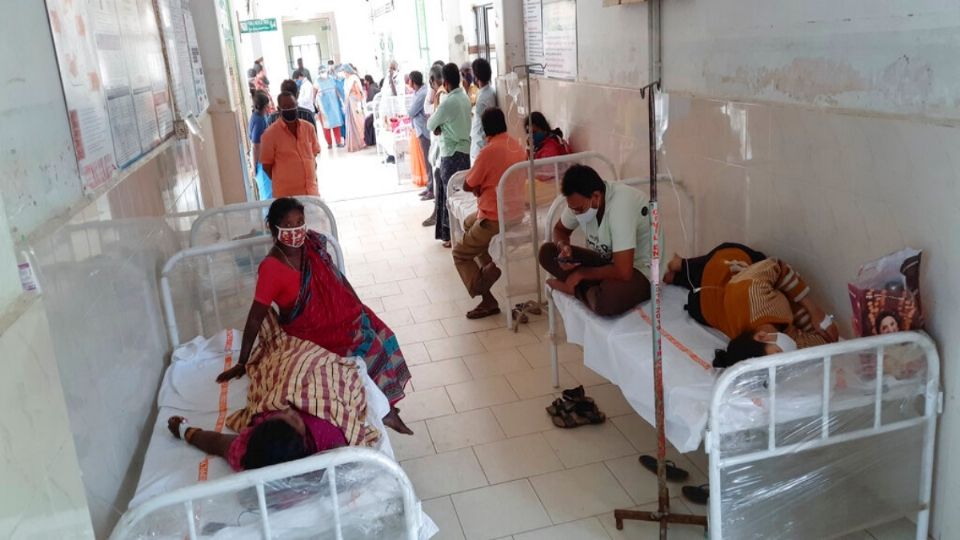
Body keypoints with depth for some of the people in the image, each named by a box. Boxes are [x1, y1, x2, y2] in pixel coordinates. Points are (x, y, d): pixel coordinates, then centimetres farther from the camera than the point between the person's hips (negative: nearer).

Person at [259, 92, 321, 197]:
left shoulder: (309, 128, 5)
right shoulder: (270, 134, -8)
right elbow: (266, 166, -3)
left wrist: (311, 176, 12)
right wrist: (281, 182, 3)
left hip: (311, 191, 4)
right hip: (286, 194, -4)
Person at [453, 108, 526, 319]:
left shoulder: (489, 151, -22)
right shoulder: (517, 145, 4)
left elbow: (467, 186, -12)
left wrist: (479, 187, 7)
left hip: (495, 218, -8)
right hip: (515, 212, 8)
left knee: (460, 254, 8)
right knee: (469, 223, 32)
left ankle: (488, 301, 0)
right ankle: (491, 266, 25)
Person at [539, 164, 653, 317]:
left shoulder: (620, 205, -33)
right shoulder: (580, 200, -11)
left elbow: (623, 272, -36)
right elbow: (560, 229, 11)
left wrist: (581, 273, -20)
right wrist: (563, 246, -13)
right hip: (608, 260, 8)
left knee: (608, 300, -41)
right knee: (547, 251, -5)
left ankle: (575, 289, -10)